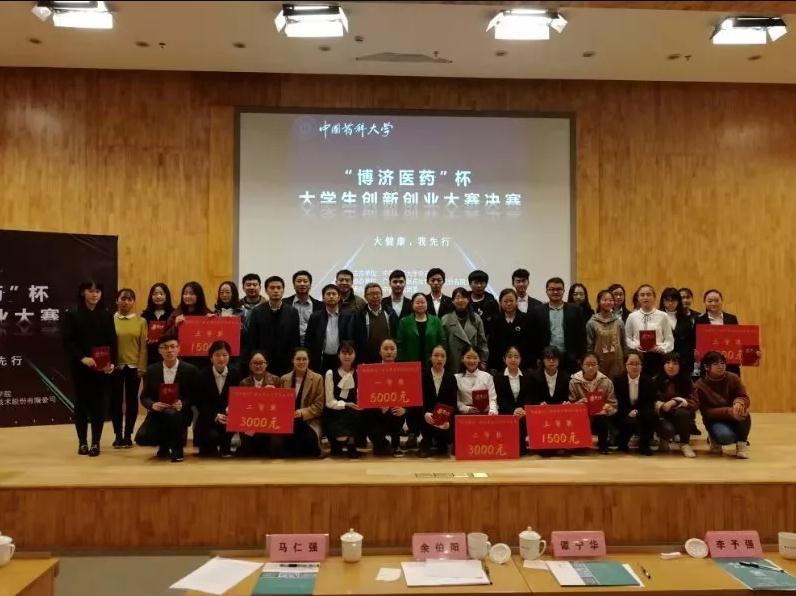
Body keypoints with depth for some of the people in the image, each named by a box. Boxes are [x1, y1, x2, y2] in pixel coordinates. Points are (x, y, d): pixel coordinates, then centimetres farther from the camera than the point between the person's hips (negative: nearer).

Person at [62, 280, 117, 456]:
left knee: (98, 403, 2)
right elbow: (68, 341, -6)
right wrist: (82, 358, -18)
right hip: (80, 366, -1)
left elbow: (112, 341, 3)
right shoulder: (72, 315, 1)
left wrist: (112, 362, -10)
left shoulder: (107, 315, 6)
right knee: (81, 402, 5)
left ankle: (96, 442, 9)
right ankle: (82, 442, 15)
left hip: (102, 367, 1)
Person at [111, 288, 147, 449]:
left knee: (131, 400, 5)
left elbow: (143, 346, 2)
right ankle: (118, 435, 14)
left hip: (133, 366, 0)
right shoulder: (110, 320, 2)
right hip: (115, 367, 0)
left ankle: (128, 435, 15)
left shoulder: (141, 321, 3)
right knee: (116, 400, 4)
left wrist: (142, 367, -3)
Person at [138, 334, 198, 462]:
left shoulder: (190, 370, -4)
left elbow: (195, 396, 0)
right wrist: (153, 405, -17)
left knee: (171, 414, -39)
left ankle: (177, 447, -11)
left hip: (180, 413, -3)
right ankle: (165, 443, 14)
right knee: (142, 438, -23)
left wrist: (182, 404, -21)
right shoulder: (151, 370, 4)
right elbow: (144, 396, 5)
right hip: (157, 413, 3)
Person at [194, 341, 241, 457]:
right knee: (212, 435, -29)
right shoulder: (203, 375, -8)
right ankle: (207, 445, 11)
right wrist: (215, 416, -25)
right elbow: (200, 403, -9)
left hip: (227, 415, 2)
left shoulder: (234, 373, -2)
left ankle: (225, 447, -1)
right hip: (208, 418, -2)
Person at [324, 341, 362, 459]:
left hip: (354, 415, 2)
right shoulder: (331, 373, -2)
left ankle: (351, 443, -5)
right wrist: (347, 405, -21)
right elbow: (330, 402, -6)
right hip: (334, 415, -2)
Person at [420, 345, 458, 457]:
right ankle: (426, 443, 1)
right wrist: (425, 413, -28)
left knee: (450, 436, -25)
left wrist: (448, 421, -21)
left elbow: (453, 403, -3)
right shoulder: (423, 376, 2)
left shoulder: (451, 378, 4)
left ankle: (441, 443, 16)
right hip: (427, 417, -1)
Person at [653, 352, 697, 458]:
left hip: (681, 417, 1)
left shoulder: (686, 381, -3)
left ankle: (685, 444, -14)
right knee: (668, 429, -34)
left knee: (682, 412, -35)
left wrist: (675, 402, -26)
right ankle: (664, 439, 6)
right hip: (662, 416, -1)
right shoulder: (656, 380, -4)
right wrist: (661, 405, -26)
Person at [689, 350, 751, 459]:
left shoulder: (733, 378, -7)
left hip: (735, 418, 3)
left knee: (743, 414, -32)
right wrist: (728, 411, -32)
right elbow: (706, 412, -18)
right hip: (715, 420, -3)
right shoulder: (700, 386, -15)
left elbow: (744, 397, -10)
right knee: (725, 436, -35)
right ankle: (715, 439, 4)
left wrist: (739, 403, -36)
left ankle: (742, 443, -8)